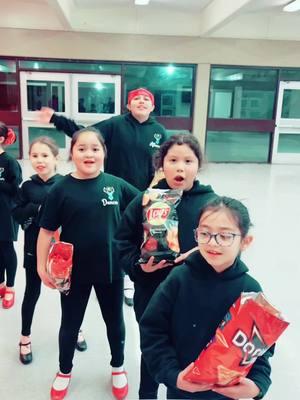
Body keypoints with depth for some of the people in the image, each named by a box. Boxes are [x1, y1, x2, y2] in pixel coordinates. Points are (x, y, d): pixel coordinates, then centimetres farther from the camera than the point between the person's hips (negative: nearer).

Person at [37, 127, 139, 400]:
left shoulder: (116, 184, -8)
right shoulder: (61, 189, -11)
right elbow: (46, 231, -7)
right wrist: (42, 266, -10)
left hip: (111, 268, 1)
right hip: (74, 271, -1)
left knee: (115, 321, 20)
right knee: (70, 323, 19)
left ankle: (118, 367, 47)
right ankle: (64, 371, 46)